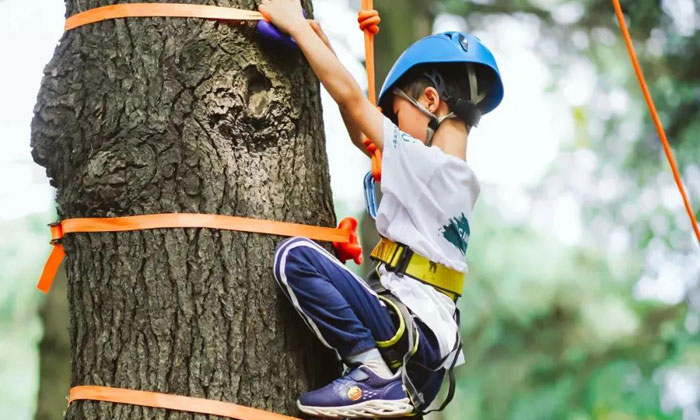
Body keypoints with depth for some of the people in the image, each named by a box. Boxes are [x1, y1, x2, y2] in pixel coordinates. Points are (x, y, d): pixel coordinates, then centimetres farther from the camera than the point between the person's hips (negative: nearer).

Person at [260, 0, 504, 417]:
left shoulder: (423, 162, -10)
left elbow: (352, 98, -9)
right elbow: (364, 136, 23)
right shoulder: (462, 178, 16)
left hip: (412, 330, -9)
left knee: (296, 255, -19)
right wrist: (323, 44, 23)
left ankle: (375, 376, -21)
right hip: (433, 348, 9)